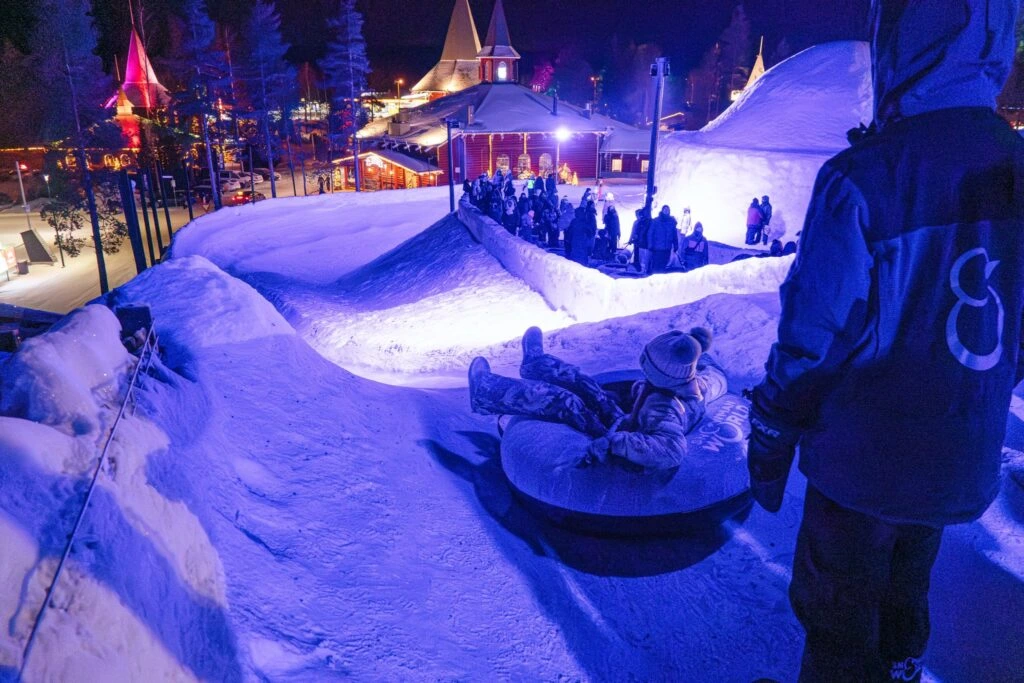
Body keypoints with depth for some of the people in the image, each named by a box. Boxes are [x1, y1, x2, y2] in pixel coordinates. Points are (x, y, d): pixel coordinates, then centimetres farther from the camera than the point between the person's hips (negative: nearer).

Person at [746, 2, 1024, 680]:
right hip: (964, 468, 6)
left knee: (838, 616, 14)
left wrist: (771, 444, -7)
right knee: (903, 597, 27)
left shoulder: (863, 179, -22)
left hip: (861, 464, -6)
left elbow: (813, 339, -20)